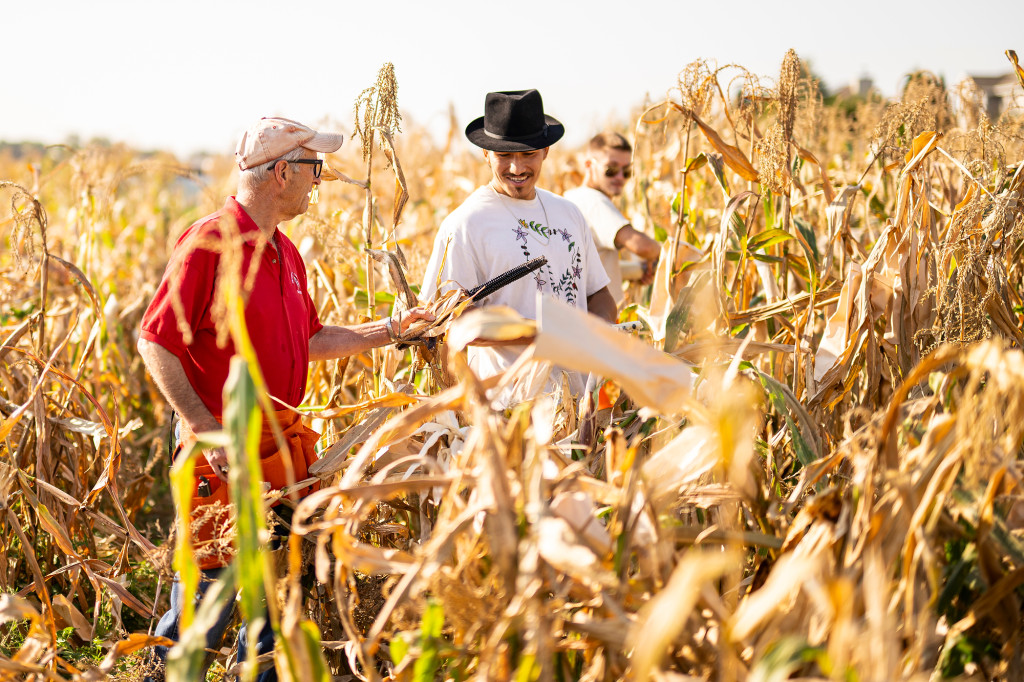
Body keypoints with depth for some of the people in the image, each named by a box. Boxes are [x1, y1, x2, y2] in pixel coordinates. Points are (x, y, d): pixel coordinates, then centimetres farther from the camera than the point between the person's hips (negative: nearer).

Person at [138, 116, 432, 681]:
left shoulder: (284, 253, 14)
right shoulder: (209, 242, -14)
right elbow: (155, 341, -16)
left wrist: (389, 330, 16)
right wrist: (210, 431, -21)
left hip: (286, 440, 8)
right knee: (213, 586, -1)